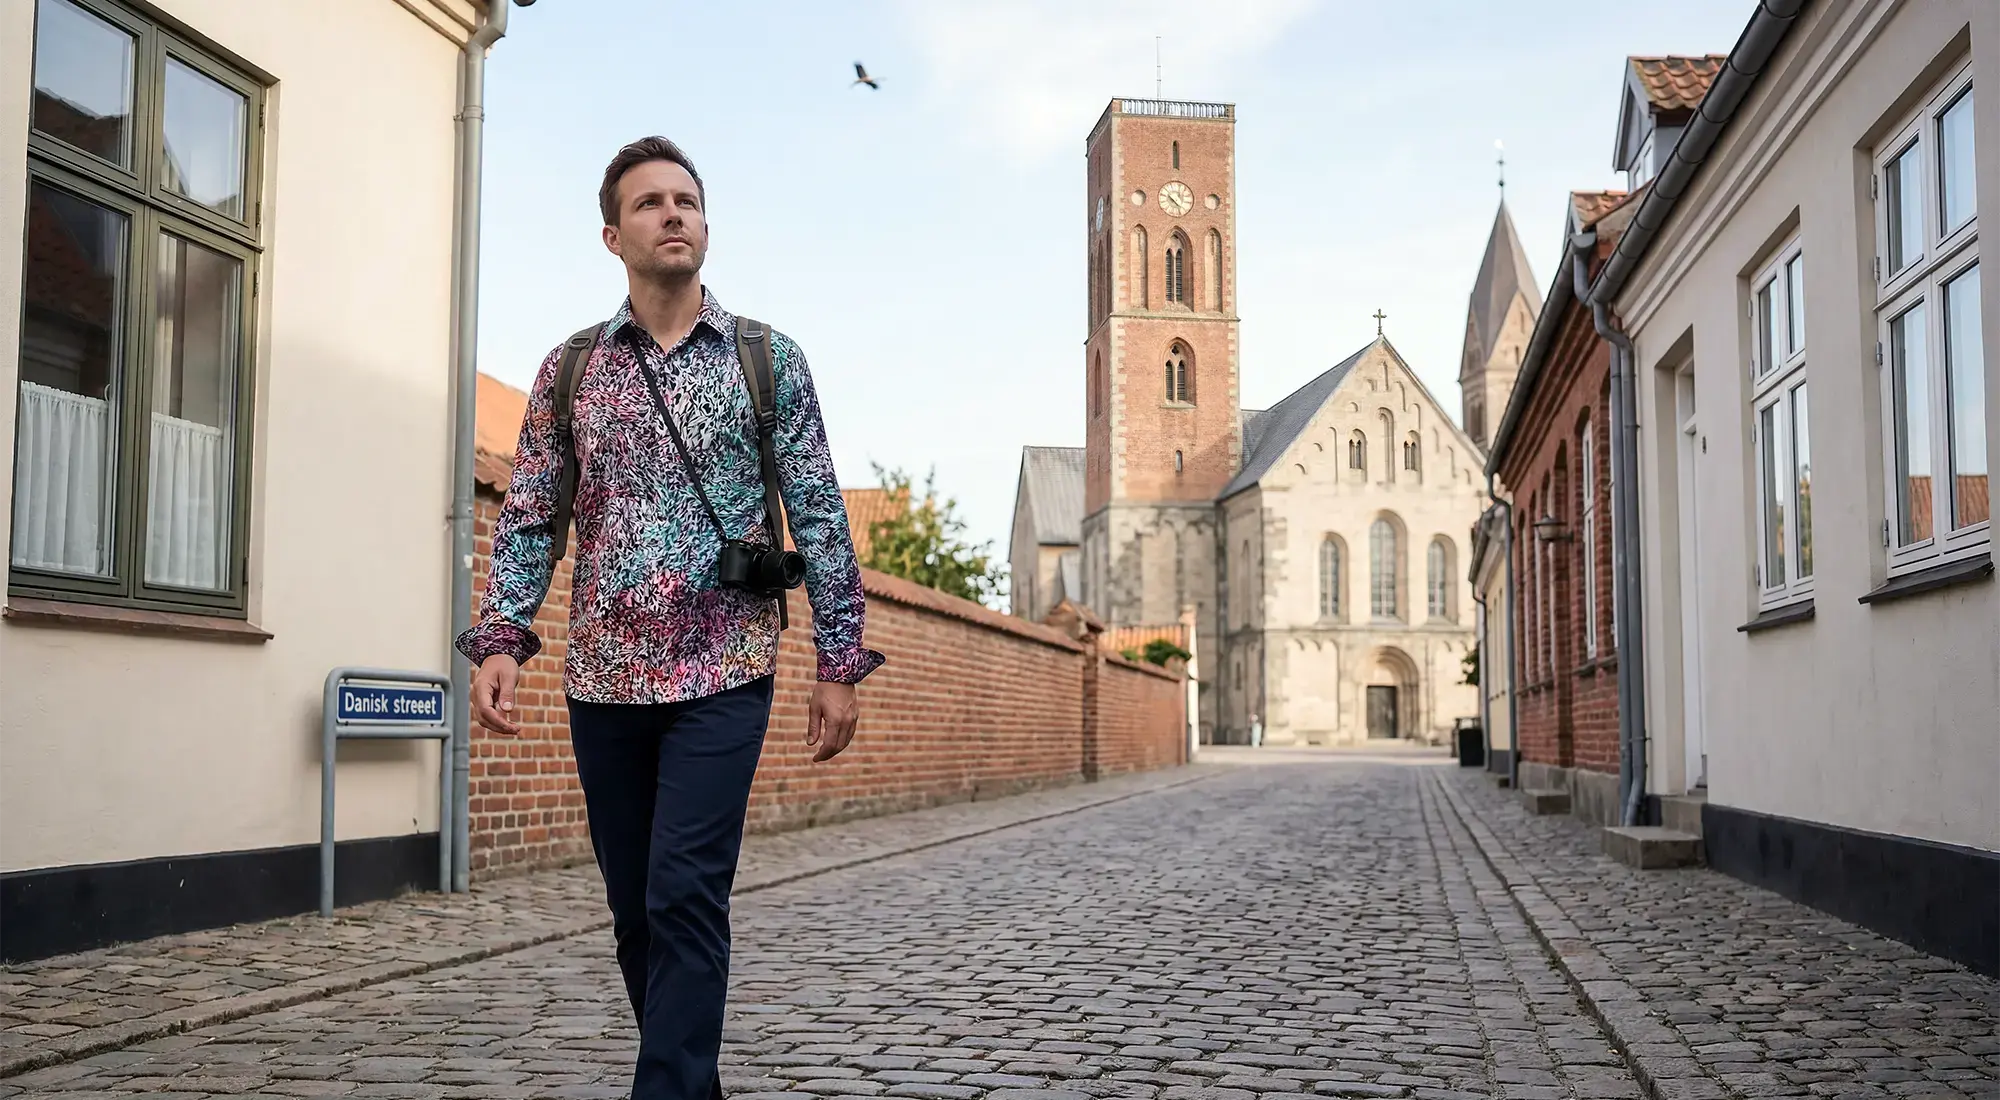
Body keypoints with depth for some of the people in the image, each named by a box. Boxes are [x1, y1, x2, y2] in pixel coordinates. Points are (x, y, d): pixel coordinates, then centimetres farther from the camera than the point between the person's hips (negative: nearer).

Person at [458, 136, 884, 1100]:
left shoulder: (768, 359, 3)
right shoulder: (568, 369, 9)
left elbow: (818, 517, 1)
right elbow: (529, 517, 7)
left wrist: (839, 662, -3)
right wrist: (500, 638, -7)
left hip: (722, 675, -3)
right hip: (604, 678, 3)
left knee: (685, 899, -12)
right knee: (636, 908, 10)